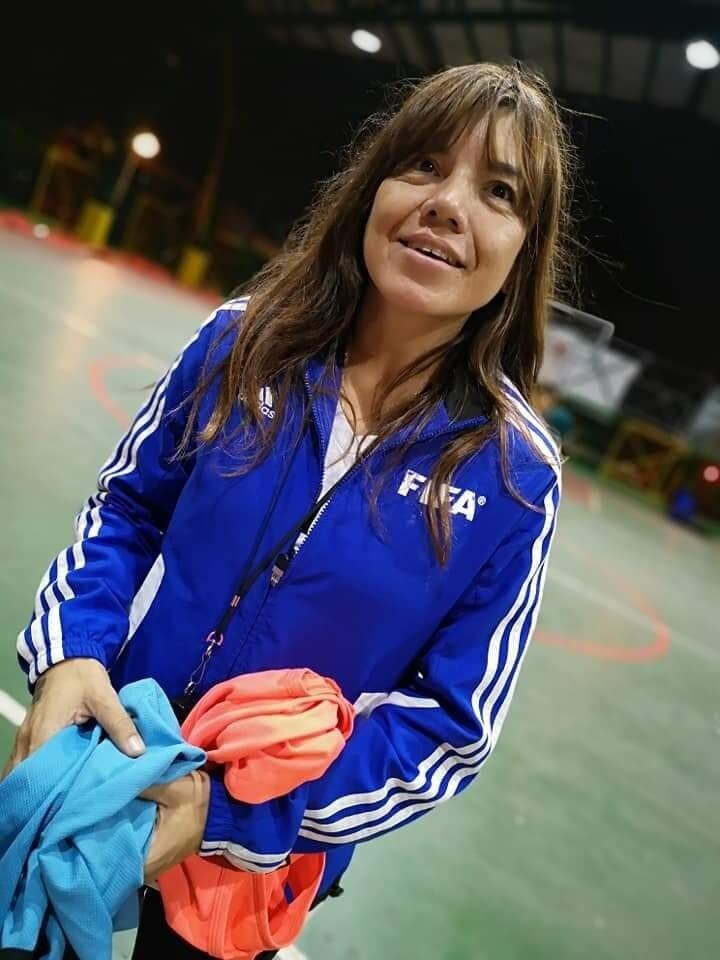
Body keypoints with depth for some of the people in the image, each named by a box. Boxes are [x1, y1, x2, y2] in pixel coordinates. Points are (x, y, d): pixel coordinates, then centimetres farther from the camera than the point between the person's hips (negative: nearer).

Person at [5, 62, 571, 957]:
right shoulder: (243, 338, -12)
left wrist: (235, 811, -24)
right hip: (103, 763, 3)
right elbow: (126, 506, 0)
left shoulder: (513, 474, -18)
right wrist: (72, 650, -19)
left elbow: (453, 726, -15)